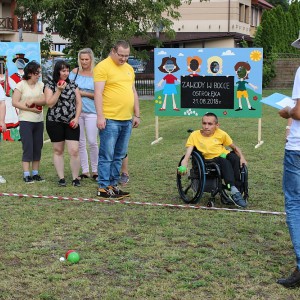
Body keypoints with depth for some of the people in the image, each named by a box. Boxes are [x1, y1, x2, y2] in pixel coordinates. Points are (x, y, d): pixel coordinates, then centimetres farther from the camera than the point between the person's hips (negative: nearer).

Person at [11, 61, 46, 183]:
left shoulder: (40, 85, 7)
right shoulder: (21, 85, -5)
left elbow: (45, 100, -3)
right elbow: (15, 102, -11)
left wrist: (32, 101, -19)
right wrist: (31, 109, -15)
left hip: (39, 121, 5)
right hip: (26, 121, -5)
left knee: (38, 148, 7)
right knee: (28, 148, -6)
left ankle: (35, 173, 15)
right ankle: (26, 175, -2)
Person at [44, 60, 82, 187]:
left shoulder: (73, 85, 8)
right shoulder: (50, 85, 0)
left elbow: (79, 102, 8)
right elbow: (50, 103, -8)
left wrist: (76, 118, -4)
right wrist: (59, 90, -16)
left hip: (71, 123, 2)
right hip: (55, 122, -1)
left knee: (74, 151, -6)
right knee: (58, 150, 6)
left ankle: (75, 178, 4)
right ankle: (61, 178, 14)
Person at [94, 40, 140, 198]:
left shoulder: (129, 68, 17)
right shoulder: (103, 67, -6)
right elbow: (98, 93, -12)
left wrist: (136, 115, 18)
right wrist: (100, 116, -17)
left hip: (127, 120, 7)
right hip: (110, 120, -7)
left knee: (119, 156, 11)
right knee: (107, 155, -4)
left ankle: (113, 184, 19)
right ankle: (103, 187, 2)